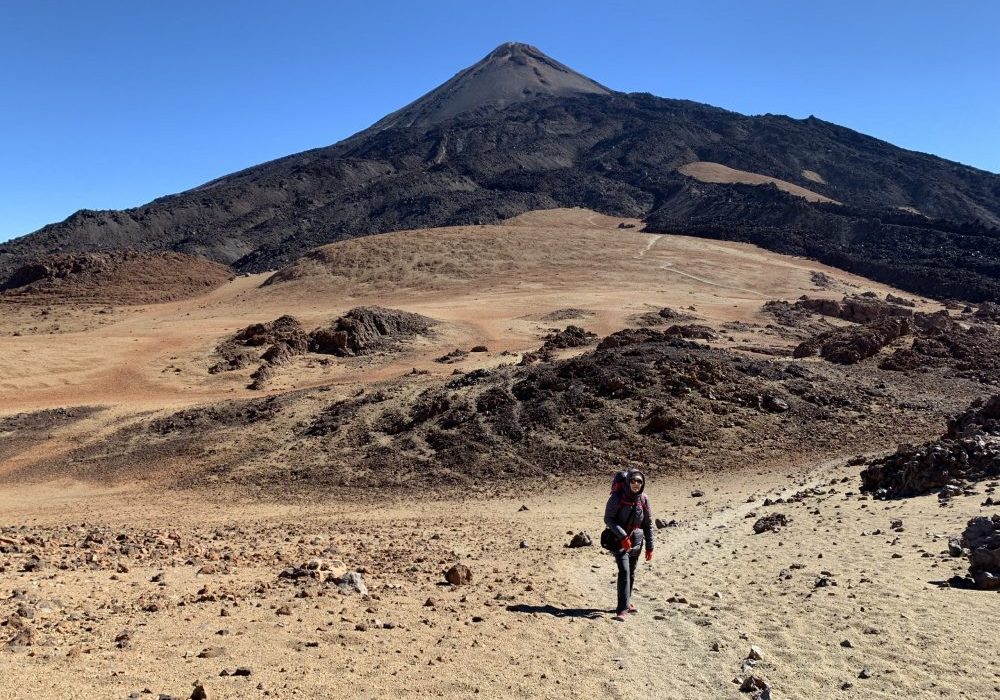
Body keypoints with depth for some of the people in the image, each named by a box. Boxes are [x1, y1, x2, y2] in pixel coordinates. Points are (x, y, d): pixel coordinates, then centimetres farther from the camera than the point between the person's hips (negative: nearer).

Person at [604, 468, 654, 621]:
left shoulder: (643, 499, -2)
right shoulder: (617, 497, -13)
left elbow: (648, 524, 5)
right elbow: (608, 518, -12)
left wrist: (649, 547, 5)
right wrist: (622, 536, -21)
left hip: (636, 542, 4)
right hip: (619, 540, -4)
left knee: (631, 574, 15)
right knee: (624, 572, -16)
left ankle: (627, 602, 33)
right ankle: (622, 609, -15)